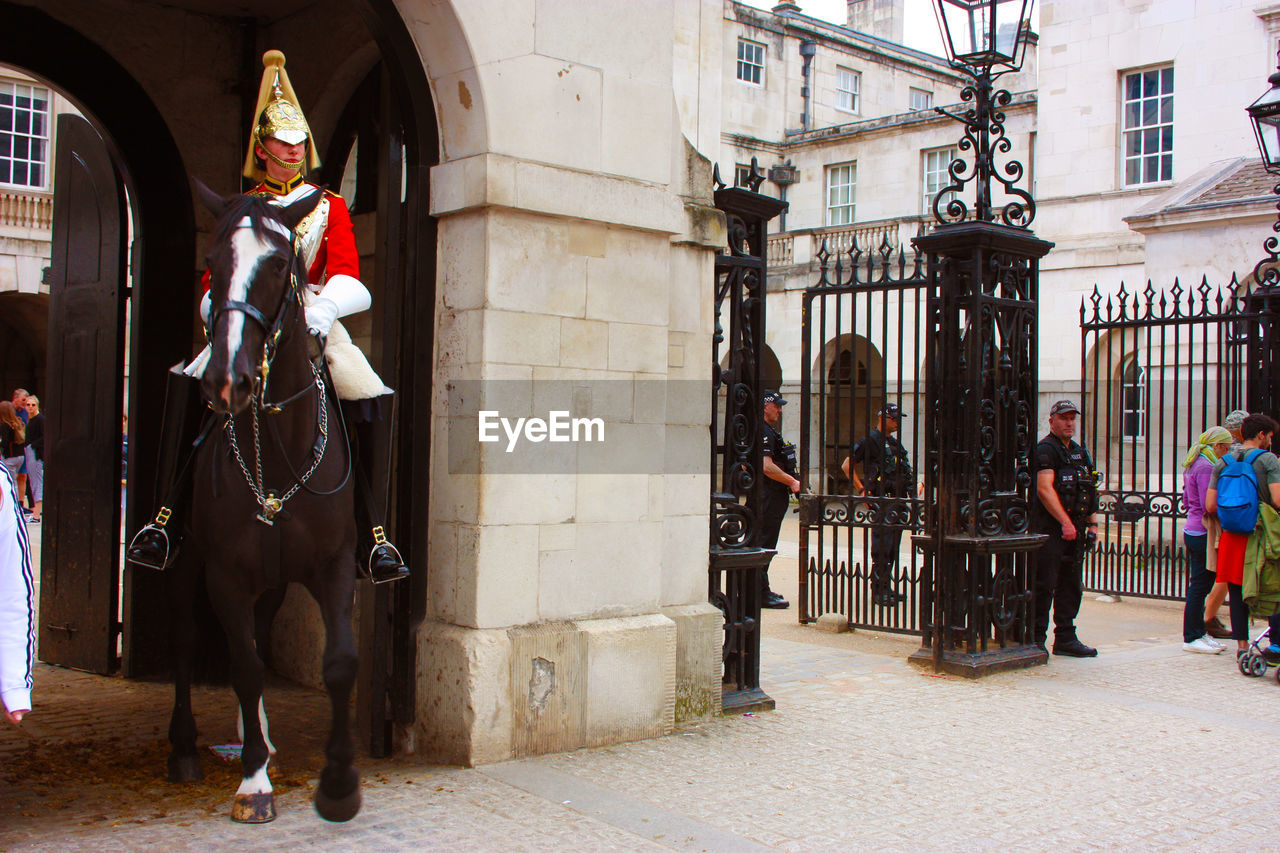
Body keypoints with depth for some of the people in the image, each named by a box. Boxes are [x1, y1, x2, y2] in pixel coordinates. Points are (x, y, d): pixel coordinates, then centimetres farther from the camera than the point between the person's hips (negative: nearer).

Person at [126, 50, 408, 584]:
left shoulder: (330, 207, 13)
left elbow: (345, 272, -2)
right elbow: (215, 278, 11)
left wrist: (323, 308, -24)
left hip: (314, 323, -1)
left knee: (366, 396, -23)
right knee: (186, 385, -24)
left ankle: (375, 534, -15)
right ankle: (165, 515, -17)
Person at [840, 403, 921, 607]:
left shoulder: (894, 442, 18)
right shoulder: (871, 440, -7)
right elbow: (846, 465, -10)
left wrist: (915, 484, 12)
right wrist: (862, 490, -12)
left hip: (897, 499, 9)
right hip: (881, 500, -9)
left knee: (893, 547, 11)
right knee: (882, 546, -9)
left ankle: (887, 588, 18)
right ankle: (879, 591, -5)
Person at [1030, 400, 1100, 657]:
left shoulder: (1079, 452, 19)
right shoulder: (1045, 450, -8)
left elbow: (1089, 493, 23)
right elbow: (1044, 489, -18)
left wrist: (1092, 523, 14)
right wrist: (1065, 522, -21)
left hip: (1074, 528, 8)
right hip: (1050, 528, -8)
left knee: (1071, 585, 11)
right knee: (1044, 585, -6)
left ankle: (1066, 638, 18)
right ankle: (1036, 640, 1)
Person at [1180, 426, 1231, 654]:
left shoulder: (1193, 465, 15)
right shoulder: (1206, 467, -16)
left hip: (1192, 530, 10)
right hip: (1203, 534, -10)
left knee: (1199, 586, 15)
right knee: (1200, 586, -3)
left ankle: (1198, 633, 22)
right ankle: (1191, 638, 2)